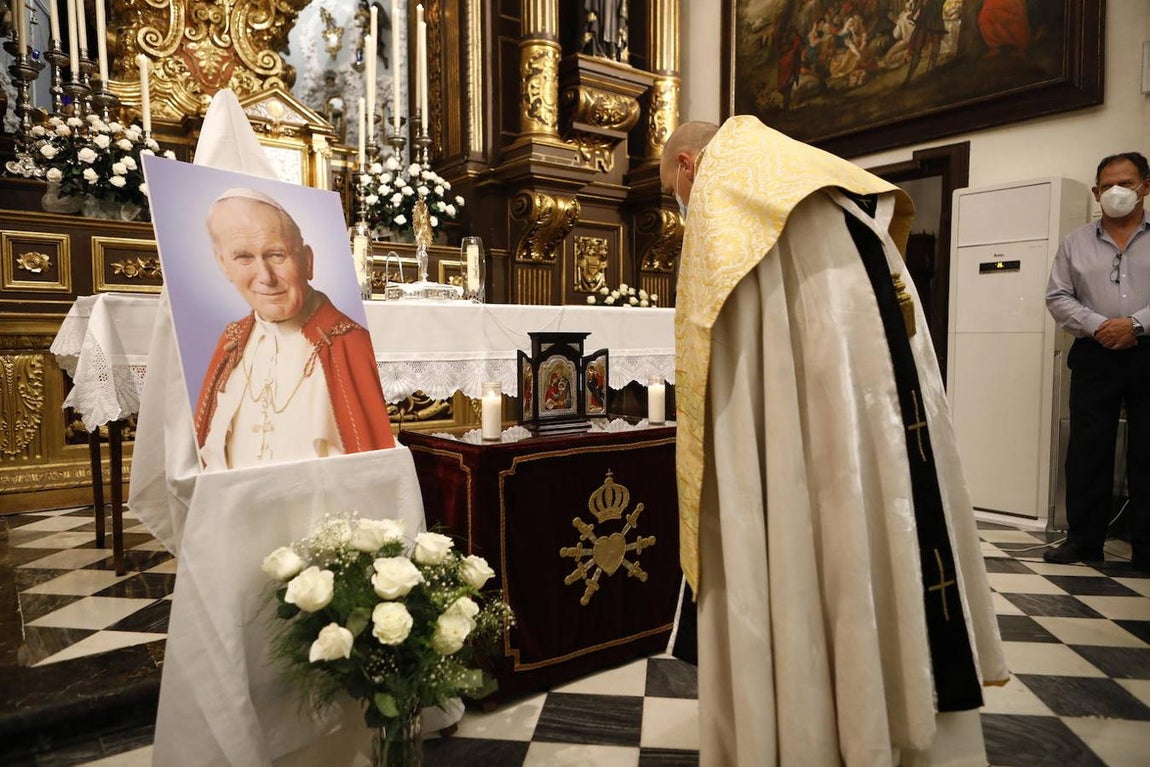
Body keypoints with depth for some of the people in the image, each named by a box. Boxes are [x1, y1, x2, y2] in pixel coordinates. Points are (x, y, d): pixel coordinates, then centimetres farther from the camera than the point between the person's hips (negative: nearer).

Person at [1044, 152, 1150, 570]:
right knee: (1087, 450, 2)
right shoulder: (1075, 242, 11)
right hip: (1094, 358, 1)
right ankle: (1083, 538, 11)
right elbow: (1058, 297, 5)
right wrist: (1097, 326, -9)